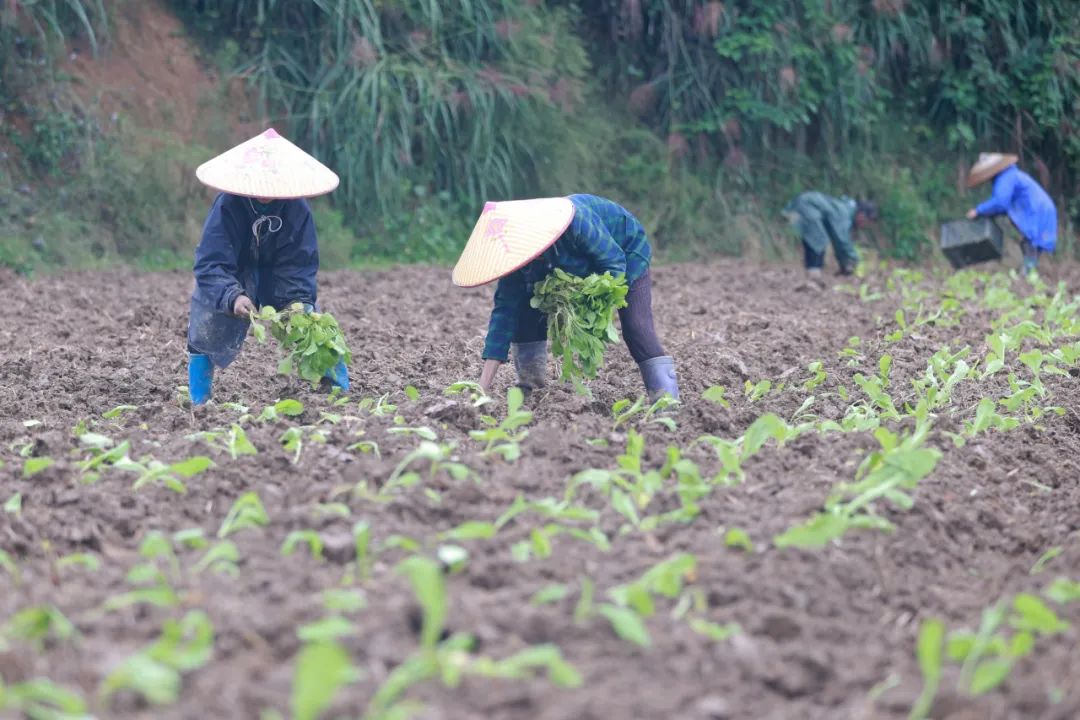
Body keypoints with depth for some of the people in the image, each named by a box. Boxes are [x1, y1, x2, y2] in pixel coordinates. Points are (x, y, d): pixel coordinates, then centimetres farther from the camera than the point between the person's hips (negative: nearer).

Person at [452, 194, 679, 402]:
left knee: (636, 325, -23)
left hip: (625, 248, -5)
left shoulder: (575, 222, -43)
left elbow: (614, 262, -31)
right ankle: (530, 385, -1)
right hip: (579, 265, 5)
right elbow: (505, 310, -24)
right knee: (524, 306, -10)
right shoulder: (516, 251, -25)